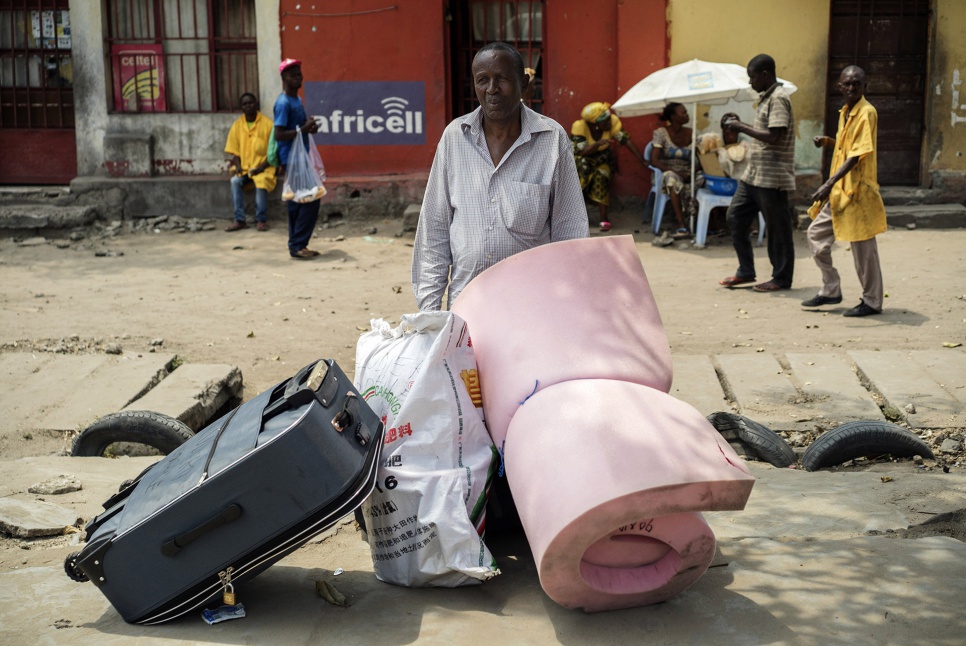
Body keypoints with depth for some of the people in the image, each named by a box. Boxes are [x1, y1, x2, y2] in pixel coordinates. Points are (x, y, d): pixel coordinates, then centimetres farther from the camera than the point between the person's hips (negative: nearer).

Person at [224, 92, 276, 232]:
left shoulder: (267, 123, -3)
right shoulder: (237, 125, 7)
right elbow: (234, 150, 9)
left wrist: (261, 167, -15)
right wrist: (238, 166, -9)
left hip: (262, 167, -3)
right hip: (244, 167, 3)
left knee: (261, 183, -32)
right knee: (235, 181, -26)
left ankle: (261, 220, -18)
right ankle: (239, 220, -21)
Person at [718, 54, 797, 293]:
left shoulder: (778, 98, -15)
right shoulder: (766, 98, 16)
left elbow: (774, 137, -23)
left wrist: (742, 128, -17)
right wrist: (741, 125, 11)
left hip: (772, 176, -10)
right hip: (754, 174, 10)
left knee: (777, 228, 0)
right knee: (736, 217, 10)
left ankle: (782, 278, 11)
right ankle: (745, 271, 20)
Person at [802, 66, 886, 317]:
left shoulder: (867, 113, -14)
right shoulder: (844, 112, 12)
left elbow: (857, 154, -22)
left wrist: (830, 183, -29)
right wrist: (827, 141, 4)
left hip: (857, 190, -9)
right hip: (838, 191, 9)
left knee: (862, 246, 0)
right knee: (816, 234, 11)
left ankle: (872, 302, 13)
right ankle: (830, 291, 23)